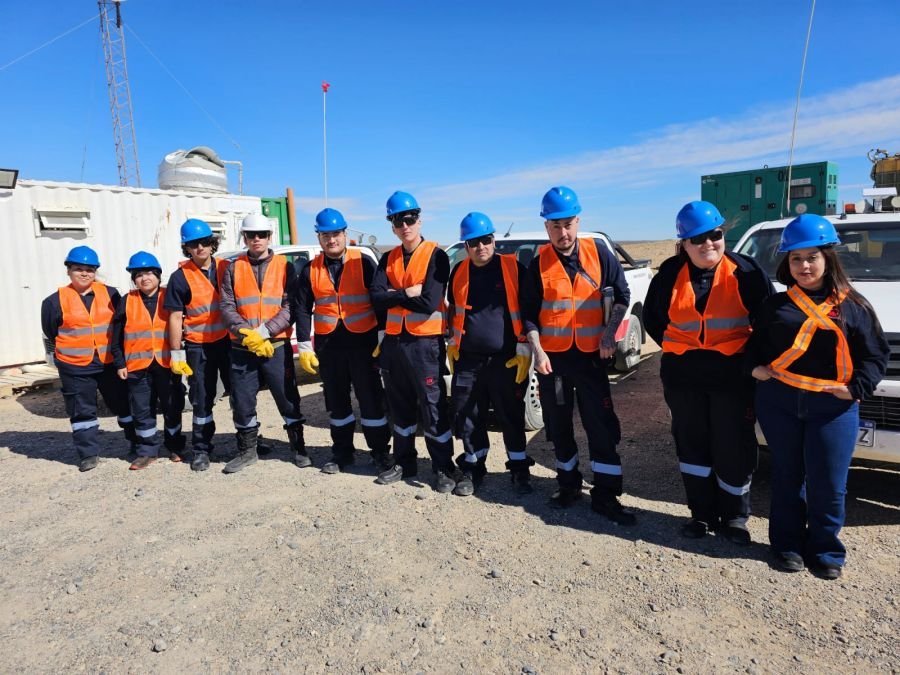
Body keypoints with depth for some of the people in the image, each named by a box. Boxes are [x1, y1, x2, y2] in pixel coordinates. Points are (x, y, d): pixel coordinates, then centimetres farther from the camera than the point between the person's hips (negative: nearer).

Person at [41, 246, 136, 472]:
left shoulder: (110, 294, 2)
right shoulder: (56, 301, -2)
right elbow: (49, 334, 9)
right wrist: (58, 359, 13)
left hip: (110, 362, 1)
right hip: (75, 368, -1)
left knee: (124, 403, 11)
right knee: (82, 411, 6)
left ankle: (138, 442, 26)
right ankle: (89, 454, 17)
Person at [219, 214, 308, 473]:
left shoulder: (284, 266, 3)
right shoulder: (233, 269, 8)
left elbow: (290, 306, -6)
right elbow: (227, 307, 1)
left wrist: (263, 331, -17)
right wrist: (247, 335, -15)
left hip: (276, 345, -2)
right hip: (242, 348, 2)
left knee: (288, 398, 4)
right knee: (242, 402, 9)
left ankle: (299, 448, 20)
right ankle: (247, 450, 26)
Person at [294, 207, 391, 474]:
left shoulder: (363, 263, -2)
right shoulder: (310, 270, 6)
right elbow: (302, 309, 6)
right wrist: (304, 346, 0)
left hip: (362, 341, -3)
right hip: (328, 344, 3)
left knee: (371, 399, 3)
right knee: (336, 401, 12)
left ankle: (380, 451, 17)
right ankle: (342, 452, 26)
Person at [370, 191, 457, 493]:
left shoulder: (436, 256, -8)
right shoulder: (388, 259, 10)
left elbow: (429, 303, -19)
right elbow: (376, 297, -3)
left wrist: (393, 296, -9)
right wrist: (407, 293, -15)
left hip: (424, 343, -6)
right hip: (393, 342, 6)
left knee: (433, 408, 1)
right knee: (400, 408, 16)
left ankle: (444, 470, 14)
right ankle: (404, 463, 31)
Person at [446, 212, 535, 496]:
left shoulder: (513, 268, -4)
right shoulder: (459, 272, 8)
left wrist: (524, 348, -4)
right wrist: (452, 344, 17)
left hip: (506, 360, -3)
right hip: (467, 360, 3)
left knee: (511, 418, 7)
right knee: (468, 419, 10)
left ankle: (519, 469, 24)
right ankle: (473, 468, 27)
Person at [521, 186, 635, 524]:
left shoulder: (598, 254, -2)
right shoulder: (538, 264, -2)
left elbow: (621, 295, 7)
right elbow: (529, 313, 0)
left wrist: (609, 335, -3)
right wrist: (538, 351, -10)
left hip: (590, 355, 0)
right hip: (553, 357, 1)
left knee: (602, 426, 1)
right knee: (559, 426, 11)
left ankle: (605, 495, 12)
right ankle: (569, 483, 29)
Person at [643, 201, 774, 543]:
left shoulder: (745, 271, -4)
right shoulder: (670, 273, 0)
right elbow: (651, 317, 12)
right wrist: (675, 347, 7)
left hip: (733, 374, -2)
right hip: (683, 374, 2)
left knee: (734, 449, 5)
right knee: (692, 446, 11)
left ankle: (734, 517, 24)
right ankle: (702, 512, 27)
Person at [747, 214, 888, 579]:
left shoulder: (853, 305, 5)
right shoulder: (776, 304, 9)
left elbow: (876, 353, 6)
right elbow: (755, 342, 16)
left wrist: (857, 388, -7)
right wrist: (755, 367, -2)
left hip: (833, 407, -1)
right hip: (778, 402, 1)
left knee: (828, 485, 2)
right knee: (787, 477, 11)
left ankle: (825, 550, 21)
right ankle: (788, 543, 25)